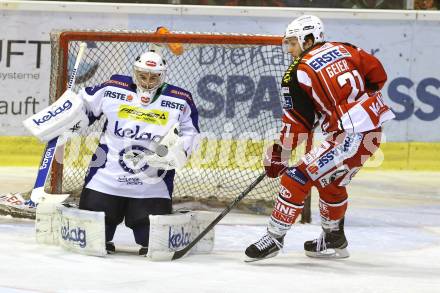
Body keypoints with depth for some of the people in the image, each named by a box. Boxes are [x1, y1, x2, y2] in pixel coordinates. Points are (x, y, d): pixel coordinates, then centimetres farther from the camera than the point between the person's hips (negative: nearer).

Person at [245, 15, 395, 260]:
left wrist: (279, 156, 5)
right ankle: (334, 240, 36)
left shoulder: (298, 73, -6)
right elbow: (378, 75, 13)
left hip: (349, 137, -8)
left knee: (299, 178, -5)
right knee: (330, 181, 26)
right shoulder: (344, 50, 11)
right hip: (373, 130, 8)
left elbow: (296, 123, -4)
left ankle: (275, 237, -4)